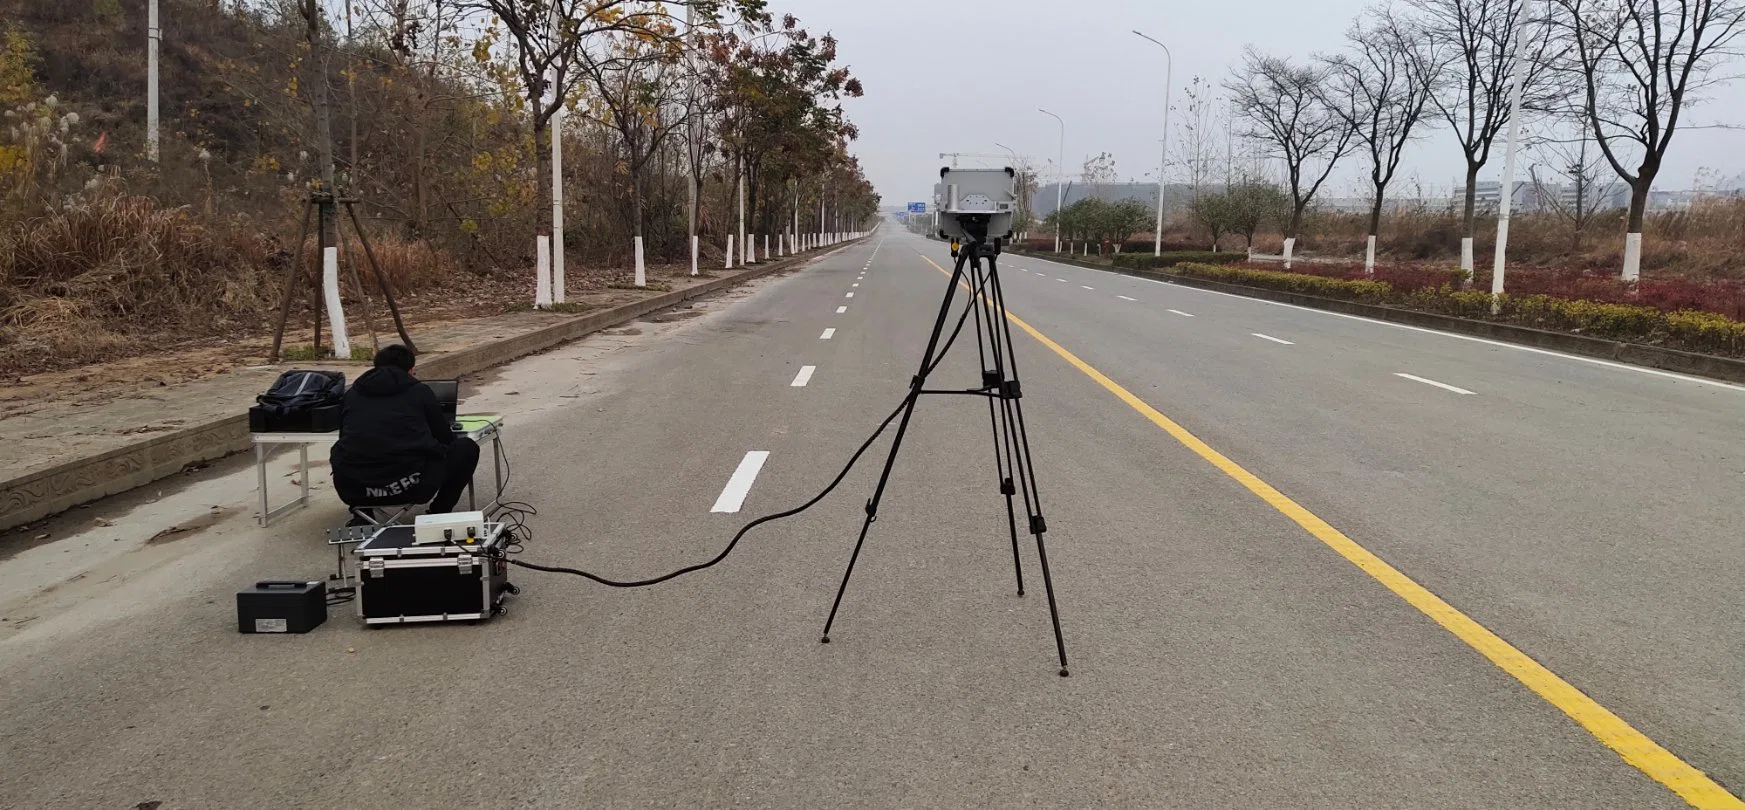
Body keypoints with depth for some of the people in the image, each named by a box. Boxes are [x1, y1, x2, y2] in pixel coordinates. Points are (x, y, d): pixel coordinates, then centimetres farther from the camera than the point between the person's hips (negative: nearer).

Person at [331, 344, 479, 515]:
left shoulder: (351, 394, 18)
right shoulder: (420, 391, 9)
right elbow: (446, 439, 15)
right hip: (406, 487, -4)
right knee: (467, 447, 17)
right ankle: (439, 513, 13)